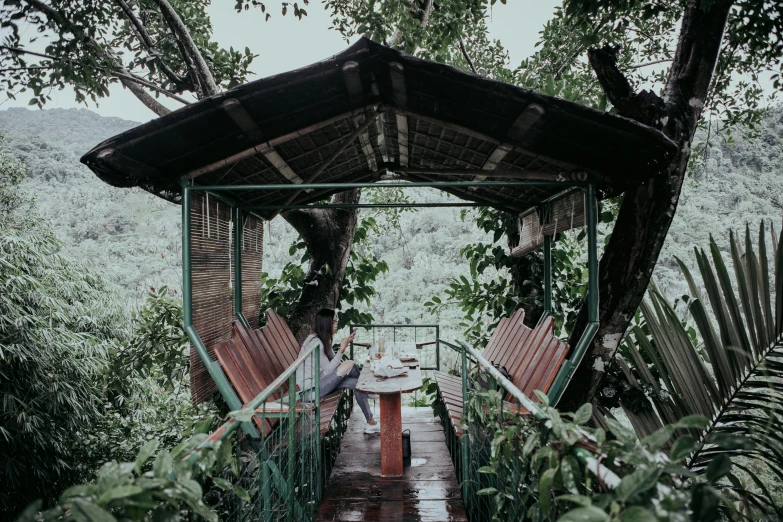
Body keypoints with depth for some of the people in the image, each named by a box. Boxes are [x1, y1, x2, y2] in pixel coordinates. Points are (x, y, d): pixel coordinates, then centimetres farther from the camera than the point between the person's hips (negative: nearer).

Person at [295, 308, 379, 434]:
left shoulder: (324, 339, 8)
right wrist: (342, 349, -24)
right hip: (311, 387, -9)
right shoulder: (315, 342, -22)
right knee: (350, 364, -20)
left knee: (356, 383, -9)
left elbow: (333, 362, 8)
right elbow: (329, 369, -22)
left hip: (319, 380, 9)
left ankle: (370, 423, 0)